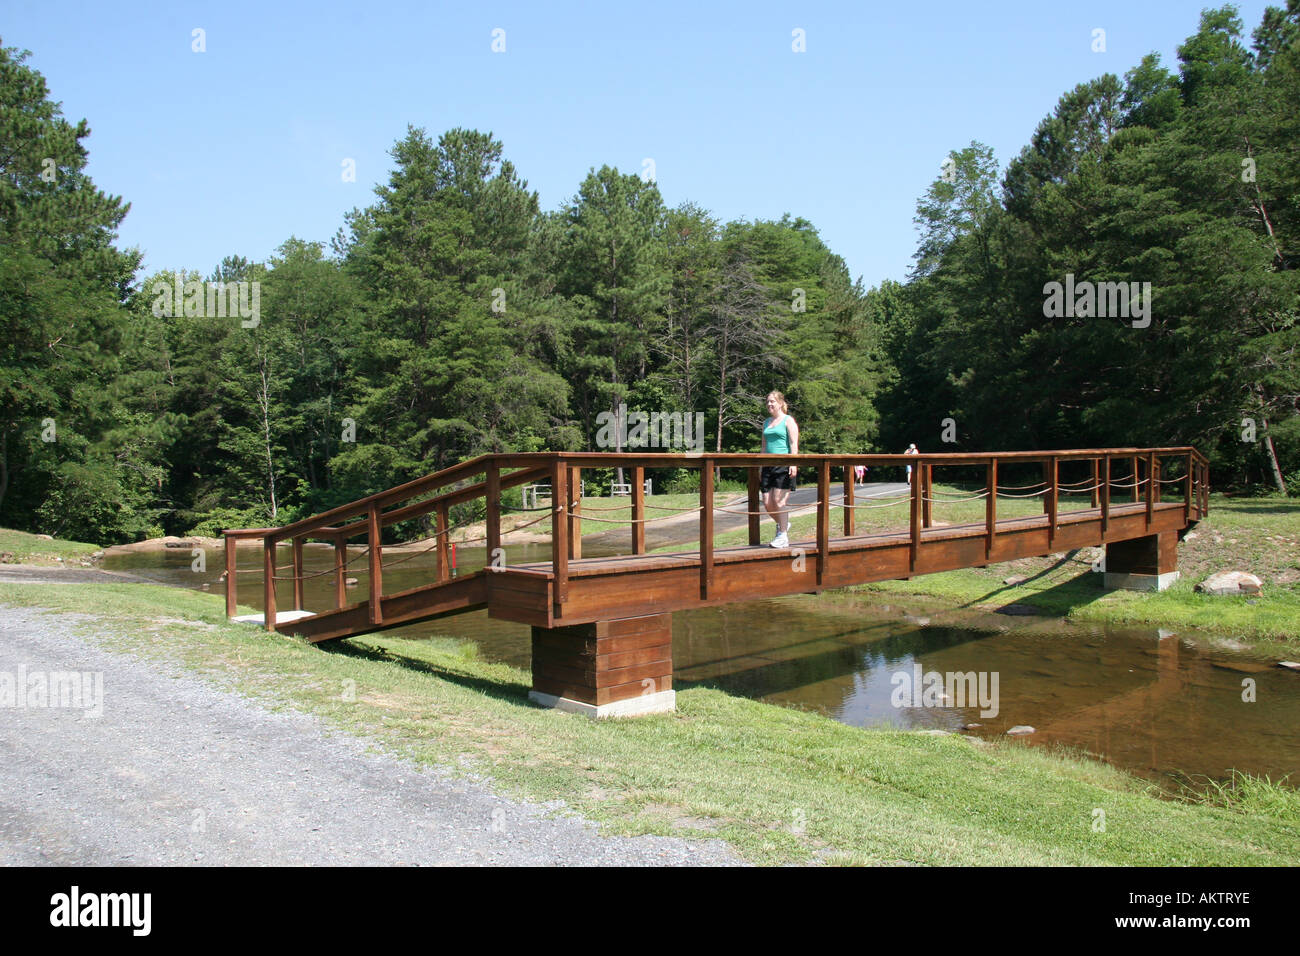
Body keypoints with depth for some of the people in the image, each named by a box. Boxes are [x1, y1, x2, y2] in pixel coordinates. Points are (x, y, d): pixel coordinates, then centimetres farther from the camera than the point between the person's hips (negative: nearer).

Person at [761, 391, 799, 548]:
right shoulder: (766, 423, 20)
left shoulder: (788, 421, 1)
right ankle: (782, 524, 28)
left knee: (778, 500, -10)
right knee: (767, 503, 2)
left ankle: (782, 536, -3)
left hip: (784, 465, -6)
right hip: (769, 465, 6)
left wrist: (794, 464, -18)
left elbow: (794, 444, -7)